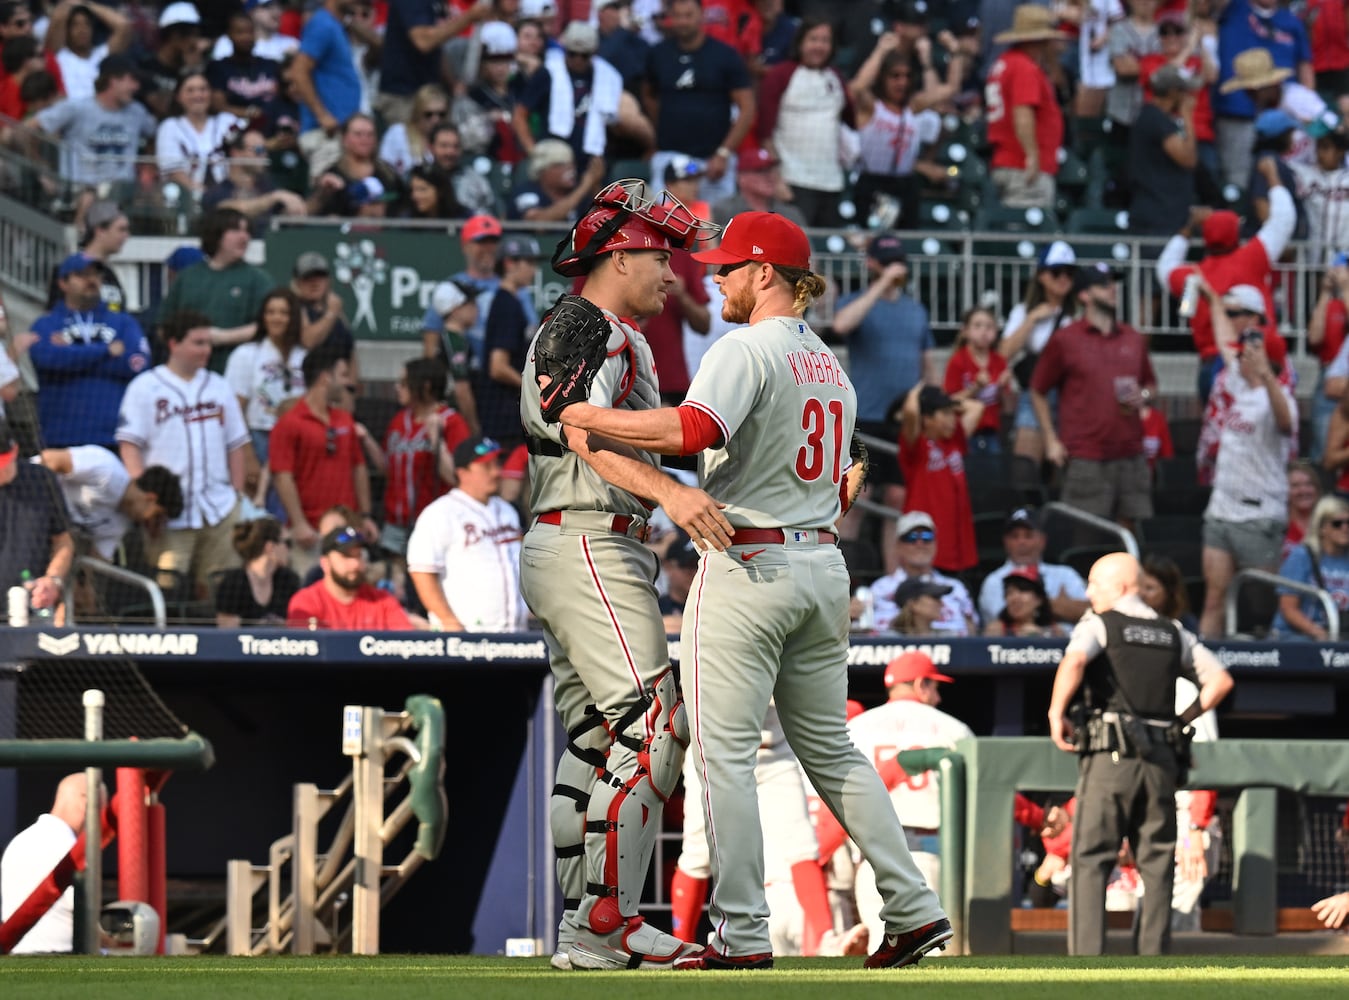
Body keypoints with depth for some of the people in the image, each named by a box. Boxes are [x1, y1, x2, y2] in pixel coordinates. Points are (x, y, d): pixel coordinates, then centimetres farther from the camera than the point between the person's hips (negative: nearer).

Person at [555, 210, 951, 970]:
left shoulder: (746, 350, -10)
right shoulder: (833, 367, 17)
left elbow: (693, 430, -27)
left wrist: (587, 417, -19)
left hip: (748, 562, -8)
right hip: (824, 565, 8)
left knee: (727, 752, -4)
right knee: (830, 747, 14)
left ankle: (743, 935, -7)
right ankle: (913, 907, 9)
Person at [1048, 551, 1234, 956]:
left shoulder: (1098, 625, 1)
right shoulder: (1173, 634, 17)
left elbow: (1073, 661, -20)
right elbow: (1221, 680, 16)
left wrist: (1056, 713, -10)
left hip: (1111, 755, -4)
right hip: (1162, 758, 4)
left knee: (1091, 862, -3)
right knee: (1157, 865, 8)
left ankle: (1086, 958, -12)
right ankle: (1153, 957, 2)